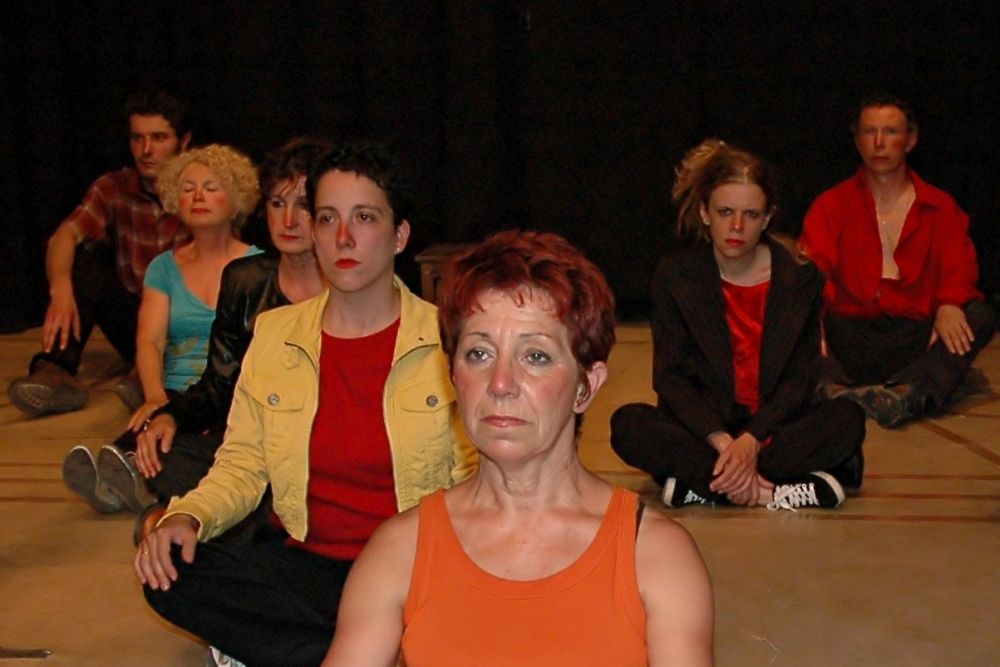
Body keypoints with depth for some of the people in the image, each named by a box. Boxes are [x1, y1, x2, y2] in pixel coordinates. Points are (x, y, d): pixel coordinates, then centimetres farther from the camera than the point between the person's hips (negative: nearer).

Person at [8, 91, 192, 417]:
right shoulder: (114, 188, 0)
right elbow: (64, 236, -16)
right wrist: (61, 290, -38)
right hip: (134, 325, 3)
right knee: (87, 255, -21)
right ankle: (57, 371, -34)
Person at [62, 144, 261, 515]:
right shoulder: (165, 267, 19)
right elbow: (149, 341, 5)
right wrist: (155, 397, -18)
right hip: (176, 396, 3)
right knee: (150, 424, -34)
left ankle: (138, 471, -64)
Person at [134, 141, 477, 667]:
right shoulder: (273, 333, 8)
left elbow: (477, 479, -1)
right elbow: (243, 464, 10)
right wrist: (188, 516, -11)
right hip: (305, 562, 4)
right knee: (168, 574, -21)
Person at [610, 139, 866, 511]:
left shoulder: (801, 278, -2)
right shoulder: (675, 276, -4)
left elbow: (799, 378, -5)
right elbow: (669, 376, -8)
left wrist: (751, 440, -23)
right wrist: (721, 442, -24)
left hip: (774, 428, 1)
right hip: (702, 428, 0)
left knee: (848, 420, -27)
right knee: (628, 424, -29)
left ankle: (701, 484, -29)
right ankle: (776, 491, -31)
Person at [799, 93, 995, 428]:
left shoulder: (940, 208, 17)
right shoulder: (830, 205, 13)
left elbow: (958, 263, 1)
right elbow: (812, 271, -3)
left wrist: (949, 304, -24)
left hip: (915, 336, 1)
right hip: (852, 332, 0)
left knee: (980, 314, -26)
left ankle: (910, 395, -50)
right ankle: (830, 388, -55)